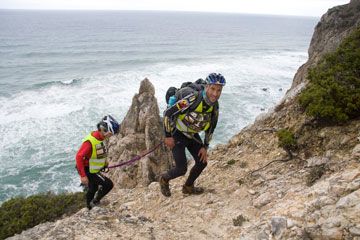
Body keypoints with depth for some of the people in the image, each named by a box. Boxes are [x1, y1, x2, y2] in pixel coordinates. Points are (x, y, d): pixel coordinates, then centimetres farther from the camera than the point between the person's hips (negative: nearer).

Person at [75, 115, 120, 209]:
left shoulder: (100, 138, -2)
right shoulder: (90, 141, -31)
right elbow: (79, 157, -31)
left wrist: (104, 162, 9)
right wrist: (83, 176, -31)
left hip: (93, 170, 9)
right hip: (88, 171, -9)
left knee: (93, 189, 24)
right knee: (109, 184, -12)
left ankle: (90, 208, 45)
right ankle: (95, 203, 5)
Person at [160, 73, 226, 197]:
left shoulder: (215, 106, -11)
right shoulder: (192, 99, -33)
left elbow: (211, 127, 6)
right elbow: (168, 113, -26)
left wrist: (205, 147, 3)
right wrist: (168, 136, -21)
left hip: (192, 135, 7)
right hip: (177, 134, -6)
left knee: (202, 162, 6)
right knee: (181, 169, -11)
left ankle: (188, 187, 31)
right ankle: (164, 179, 22)